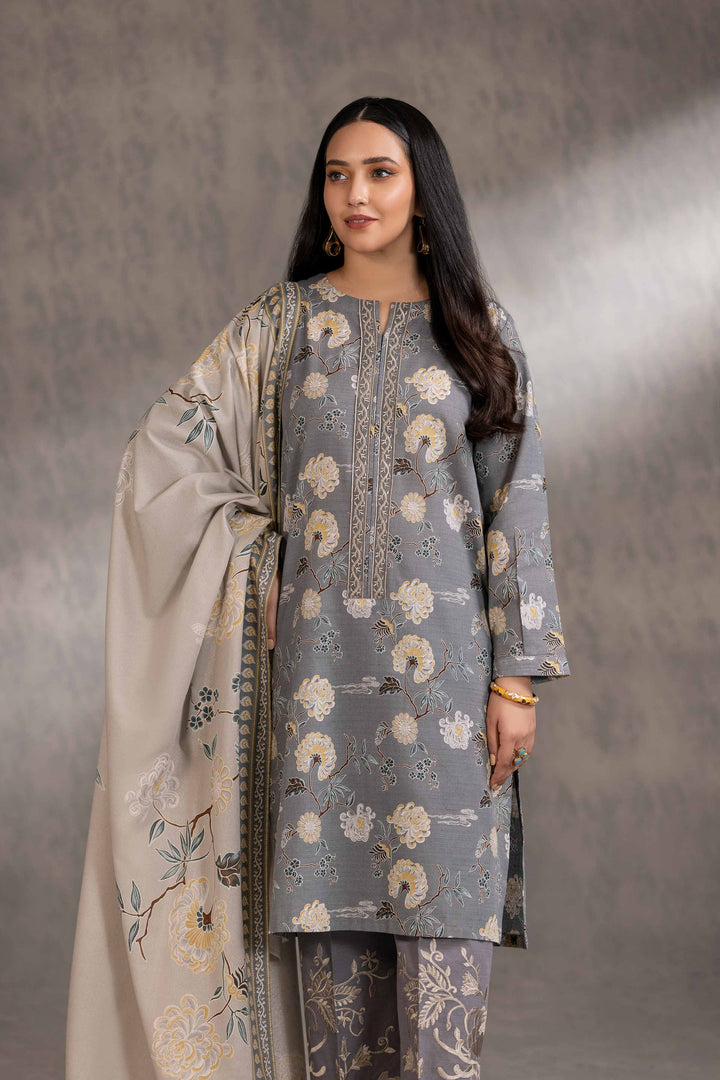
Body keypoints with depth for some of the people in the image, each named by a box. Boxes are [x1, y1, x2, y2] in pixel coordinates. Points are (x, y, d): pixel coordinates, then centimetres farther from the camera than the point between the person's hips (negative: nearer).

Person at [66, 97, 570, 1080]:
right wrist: (256, 553, -1)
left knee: (444, 901, -3)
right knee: (325, 888, 4)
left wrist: (518, 673, -3)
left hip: (444, 659, -1)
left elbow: (518, 503, 2)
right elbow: (164, 448, 7)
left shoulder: (479, 328, 6)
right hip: (319, 657, 1)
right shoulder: (279, 324, 8)